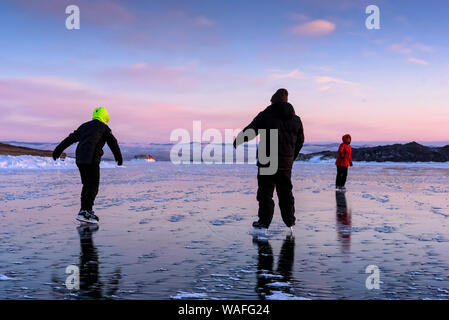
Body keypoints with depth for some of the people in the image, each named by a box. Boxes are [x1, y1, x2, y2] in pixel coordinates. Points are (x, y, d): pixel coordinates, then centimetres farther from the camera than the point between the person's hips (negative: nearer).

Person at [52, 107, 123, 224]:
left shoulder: (84, 126, 20)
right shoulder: (104, 128, 4)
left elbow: (70, 139, 18)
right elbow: (113, 143, 6)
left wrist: (58, 149, 19)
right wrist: (119, 157, 16)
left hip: (80, 160, 7)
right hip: (92, 160, -7)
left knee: (87, 185, 17)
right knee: (93, 187, -6)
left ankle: (87, 210, 18)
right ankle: (84, 212, -15)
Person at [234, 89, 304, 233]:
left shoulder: (265, 115, -7)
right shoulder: (296, 119, 8)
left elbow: (250, 131, -8)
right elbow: (300, 142, 16)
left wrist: (237, 141, 8)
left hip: (267, 162, -4)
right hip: (286, 164, 4)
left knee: (265, 192, 2)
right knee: (286, 192, 15)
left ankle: (264, 223, 2)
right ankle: (290, 222, 22)